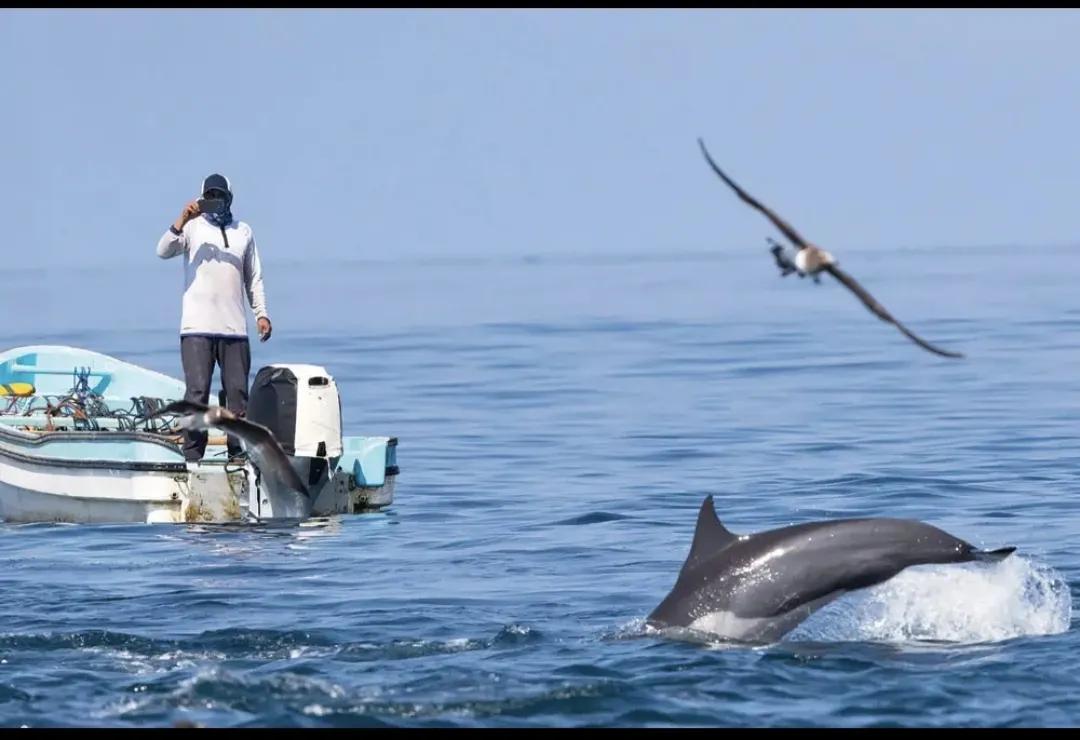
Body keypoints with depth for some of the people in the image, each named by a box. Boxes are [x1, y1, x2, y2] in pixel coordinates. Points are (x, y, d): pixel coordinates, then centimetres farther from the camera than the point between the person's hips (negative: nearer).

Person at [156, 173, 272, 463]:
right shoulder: (193, 227, 6)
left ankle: (239, 454, 7)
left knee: (238, 393, 3)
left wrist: (261, 314, 12)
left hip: (234, 329, 4)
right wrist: (182, 220, -20)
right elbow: (164, 251, -10)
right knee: (197, 392, -9)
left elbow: (254, 277, 21)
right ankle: (192, 457, -8)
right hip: (197, 329, -4)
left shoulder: (243, 232, 17)